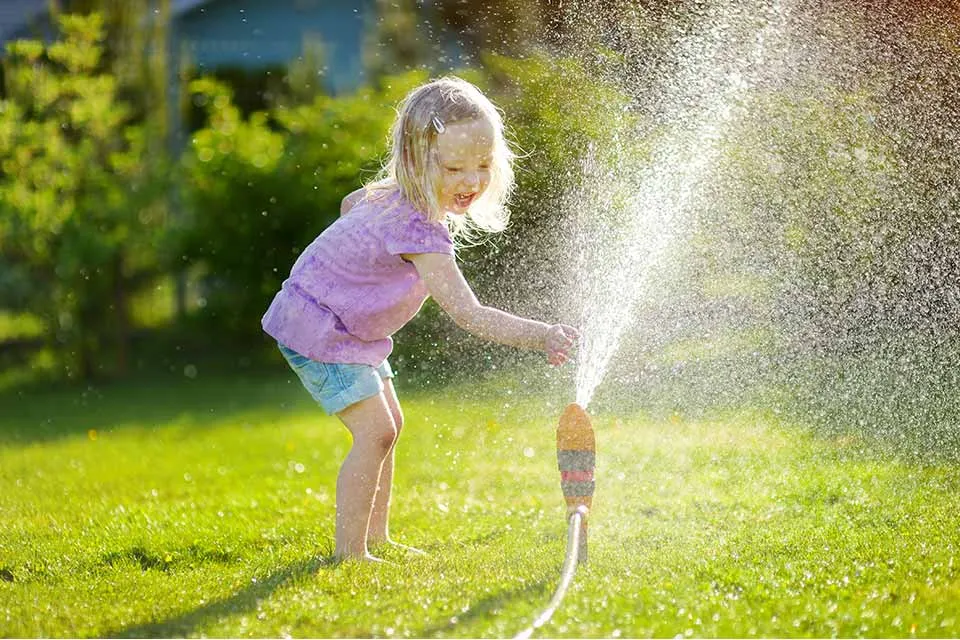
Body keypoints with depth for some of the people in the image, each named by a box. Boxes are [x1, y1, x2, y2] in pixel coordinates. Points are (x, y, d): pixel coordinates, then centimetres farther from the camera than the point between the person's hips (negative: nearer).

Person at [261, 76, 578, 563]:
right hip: (317, 329, -10)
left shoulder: (398, 194, -4)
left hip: (352, 328, 10)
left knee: (390, 422, 14)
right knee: (375, 430, -16)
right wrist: (541, 337, -48)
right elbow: (468, 313, -40)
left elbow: (352, 202, 18)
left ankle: (375, 537, 24)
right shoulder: (420, 230, -34)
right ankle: (349, 551, -9)